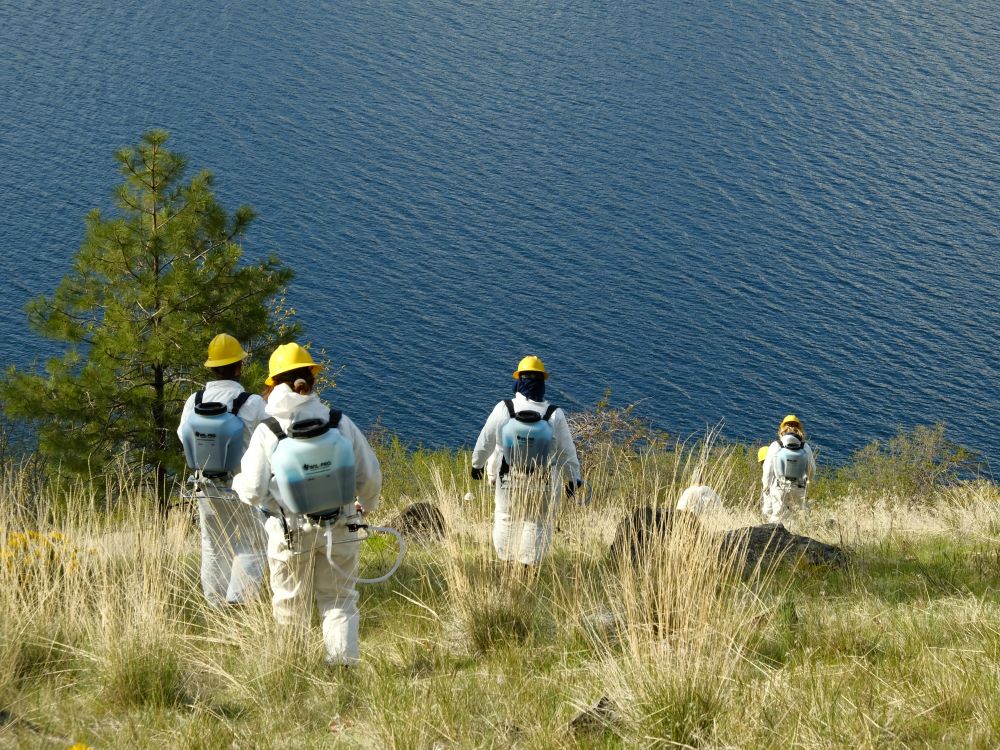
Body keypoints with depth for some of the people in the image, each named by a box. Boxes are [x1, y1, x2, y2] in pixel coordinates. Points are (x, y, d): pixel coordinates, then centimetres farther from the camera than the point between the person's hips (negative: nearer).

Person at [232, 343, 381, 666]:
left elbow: (253, 492, -10)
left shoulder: (267, 432, -12)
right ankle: (344, 661, 7)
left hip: (290, 534, -1)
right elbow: (370, 476, 2)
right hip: (339, 531, 1)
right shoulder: (341, 424, -6)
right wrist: (366, 504, 23)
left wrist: (237, 482, 13)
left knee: (290, 609, 15)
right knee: (339, 602, 14)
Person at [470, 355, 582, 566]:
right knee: (537, 524, 14)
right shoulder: (555, 415, -15)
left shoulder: (503, 410, -14)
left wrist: (477, 464, 19)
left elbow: (485, 440, -1)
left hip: (509, 482, 1)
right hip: (544, 486, -1)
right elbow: (567, 452, -5)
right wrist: (573, 479, 13)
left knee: (506, 519, 19)